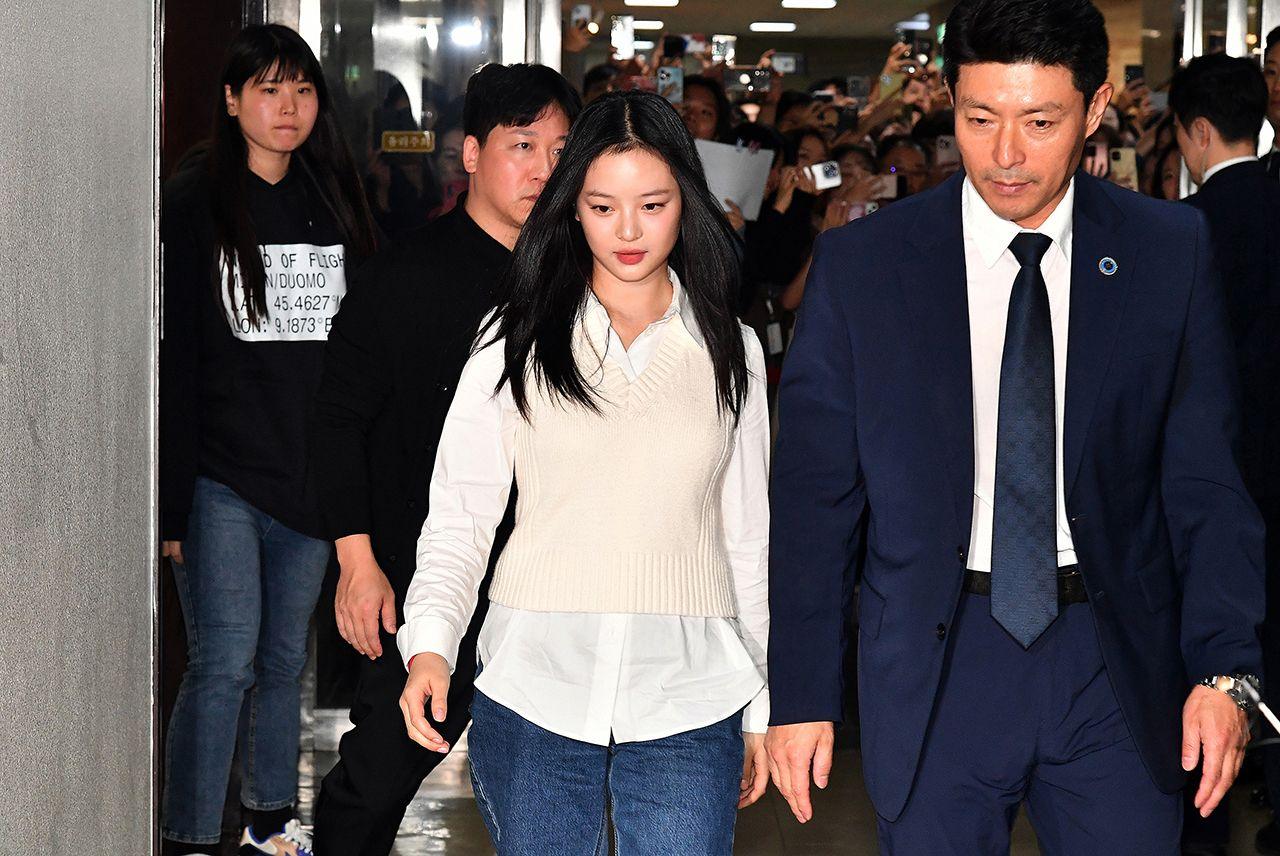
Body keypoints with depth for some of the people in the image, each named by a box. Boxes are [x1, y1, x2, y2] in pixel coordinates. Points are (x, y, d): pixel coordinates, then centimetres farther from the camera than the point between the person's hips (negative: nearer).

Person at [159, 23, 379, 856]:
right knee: (224, 663, -7)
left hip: (312, 475, 4)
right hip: (222, 476, -4)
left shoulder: (335, 202, 10)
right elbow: (173, 360, -7)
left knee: (286, 659, 13)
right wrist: (171, 499, -12)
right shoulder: (196, 206, -4)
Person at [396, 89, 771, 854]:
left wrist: (759, 708, 14)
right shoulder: (516, 343, 5)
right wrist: (431, 643, -14)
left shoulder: (730, 352, 10)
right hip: (534, 697, 0)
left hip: (688, 709, 1)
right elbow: (459, 516, 3)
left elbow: (747, 538, 13)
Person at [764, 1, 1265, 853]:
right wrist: (802, 694, -2)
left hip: (1115, 661, 1)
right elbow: (814, 495, 1)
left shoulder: (1169, 253, 0)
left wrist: (1224, 667, -8)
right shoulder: (860, 265, -2)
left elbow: (1205, 478, 1)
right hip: (938, 658, 0)